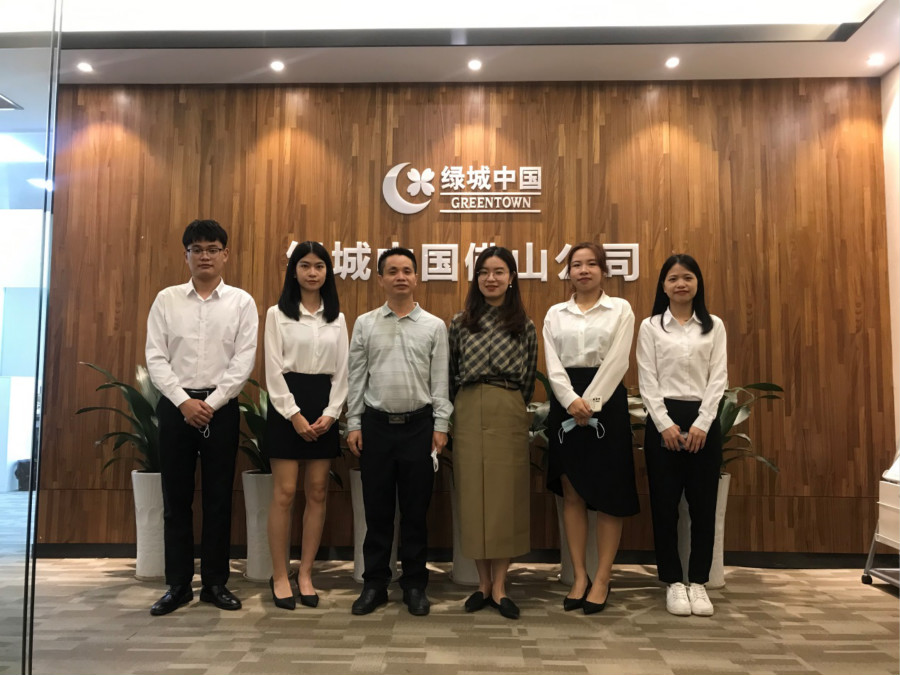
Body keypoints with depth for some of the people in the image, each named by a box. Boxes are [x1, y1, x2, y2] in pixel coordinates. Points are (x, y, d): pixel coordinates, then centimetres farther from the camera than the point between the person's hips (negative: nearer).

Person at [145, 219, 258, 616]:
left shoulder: (241, 302, 1)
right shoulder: (166, 299, 5)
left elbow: (244, 361, -5)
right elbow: (155, 357, -1)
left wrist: (212, 404, -12)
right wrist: (184, 401, -11)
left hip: (221, 408, -1)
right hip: (175, 406, 1)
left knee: (218, 497, 6)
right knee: (176, 497, 7)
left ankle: (215, 582, 18)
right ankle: (178, 585, 19)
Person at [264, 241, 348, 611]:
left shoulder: (337, 318, 11)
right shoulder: (277, 314, 2)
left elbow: (342, 370, 7)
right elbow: (273, 369, -5)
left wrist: (330, 413, -6)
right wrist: (294, 414, -13)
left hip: (323, 405, 3)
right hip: (286, 403, -3)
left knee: (317, 493, 4)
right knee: (284, 492, -2)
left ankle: (306, 575, 14)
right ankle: (280, 577, 9)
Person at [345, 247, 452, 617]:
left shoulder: (434, 326, 2)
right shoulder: (365, 323, 5)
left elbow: (440, 380, 2)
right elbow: (356, 378, 5)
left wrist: (440, 426, -3)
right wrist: (353, 424, 1)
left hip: (419, 425, -1)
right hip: (376, 424, 1)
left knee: (415, 509, 7)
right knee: (377, 508, 8)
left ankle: (414, 584, 21)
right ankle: (375, 584, 22)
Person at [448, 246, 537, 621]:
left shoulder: (525, 327, 5)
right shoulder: (460, 323, 6)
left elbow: (529, 379, 9)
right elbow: (450, 375, 9)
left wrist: (513, 408, 7)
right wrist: (456, 411, 7)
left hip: (509, 417, -1)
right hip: (468, 415, 1)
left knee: (505, 497, 2)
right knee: (472, 496, 5)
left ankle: (499, 586, 13)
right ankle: (483, 583, 18)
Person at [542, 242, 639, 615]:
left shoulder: (620, 309, 4)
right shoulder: (555, 314, 11)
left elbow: (616, 362, -6)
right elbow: (553, 365, 1)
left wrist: (590, 403, -16)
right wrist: (572, 401, -15)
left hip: (606, 401, -2)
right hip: (566, 403, 2)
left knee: (609, 493, 0)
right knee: (571, 492, 5)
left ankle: (602, 580, 12)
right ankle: (579, 576, 16)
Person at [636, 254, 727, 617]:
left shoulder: (714, 327, 8)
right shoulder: (650, 327, 4)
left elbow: (718, 379, 1)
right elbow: (647, 381, -1)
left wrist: (702, 424, -9)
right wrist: (665, 424, -11)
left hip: (703, 419, 1)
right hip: (664, 419, -1)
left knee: (703, 502, 5)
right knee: (665, 502, 3)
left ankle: (698, 581, 17)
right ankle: (673, 582, 14)